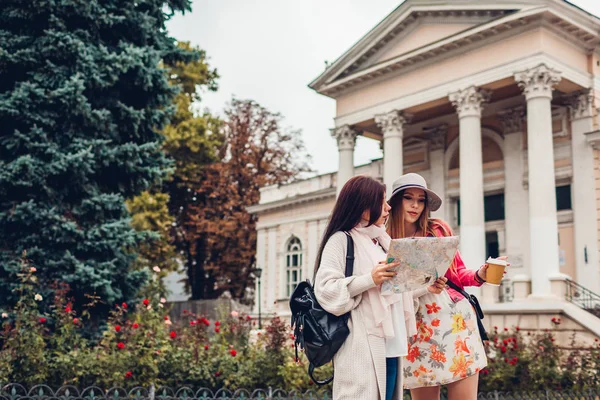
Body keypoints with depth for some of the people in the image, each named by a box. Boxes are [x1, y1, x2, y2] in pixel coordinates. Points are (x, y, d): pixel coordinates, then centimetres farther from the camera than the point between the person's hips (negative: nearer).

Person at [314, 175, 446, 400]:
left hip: (389, 344, 8)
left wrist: (425, 288, 11)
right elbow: (325, 289, -14)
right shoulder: (341, 240, -5)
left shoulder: (381, 241, 20)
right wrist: (369, 279, -21)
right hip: (361, 347, -8)